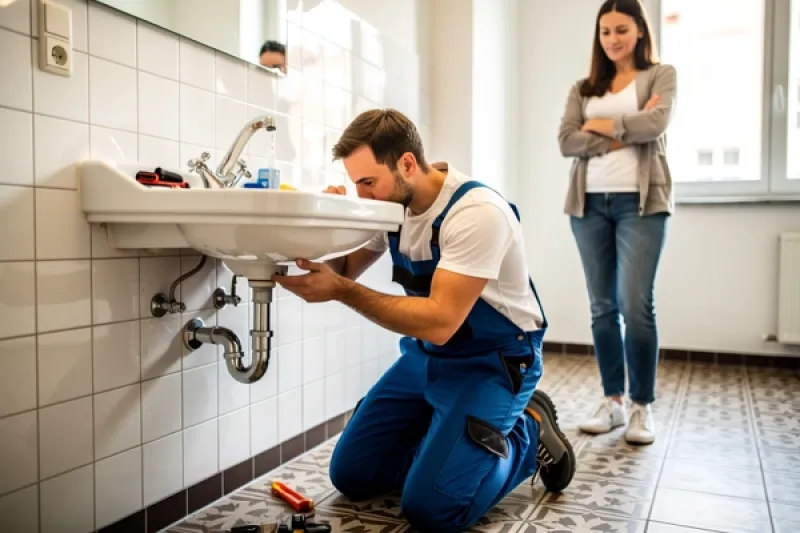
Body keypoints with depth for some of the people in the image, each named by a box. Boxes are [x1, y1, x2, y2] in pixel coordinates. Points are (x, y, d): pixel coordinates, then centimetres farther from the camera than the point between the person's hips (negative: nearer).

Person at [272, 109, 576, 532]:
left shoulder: (476, 212, -27)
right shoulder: (391, 200, -4)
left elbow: (439, 322, -32)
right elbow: (342, 274, 4)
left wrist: (341, 290, -33)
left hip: (492, 362, -7)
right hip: (425, 355, 7)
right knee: (351, 475, 4)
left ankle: (529, 432, 6)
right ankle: (447, 435, 21)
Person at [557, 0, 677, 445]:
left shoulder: (661, 75, 11)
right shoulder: (583, 88, 17)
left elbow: (655, 124, -9)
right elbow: (566, 141, 1)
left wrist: (600, 126, 1)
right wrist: (621, 137, -9)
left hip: (641, 202, -3)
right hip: (590, 203, 3)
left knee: (636, 305, -9)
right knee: (602, 307, 4)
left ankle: (643, 407, 4)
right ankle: (613, 401, 14)